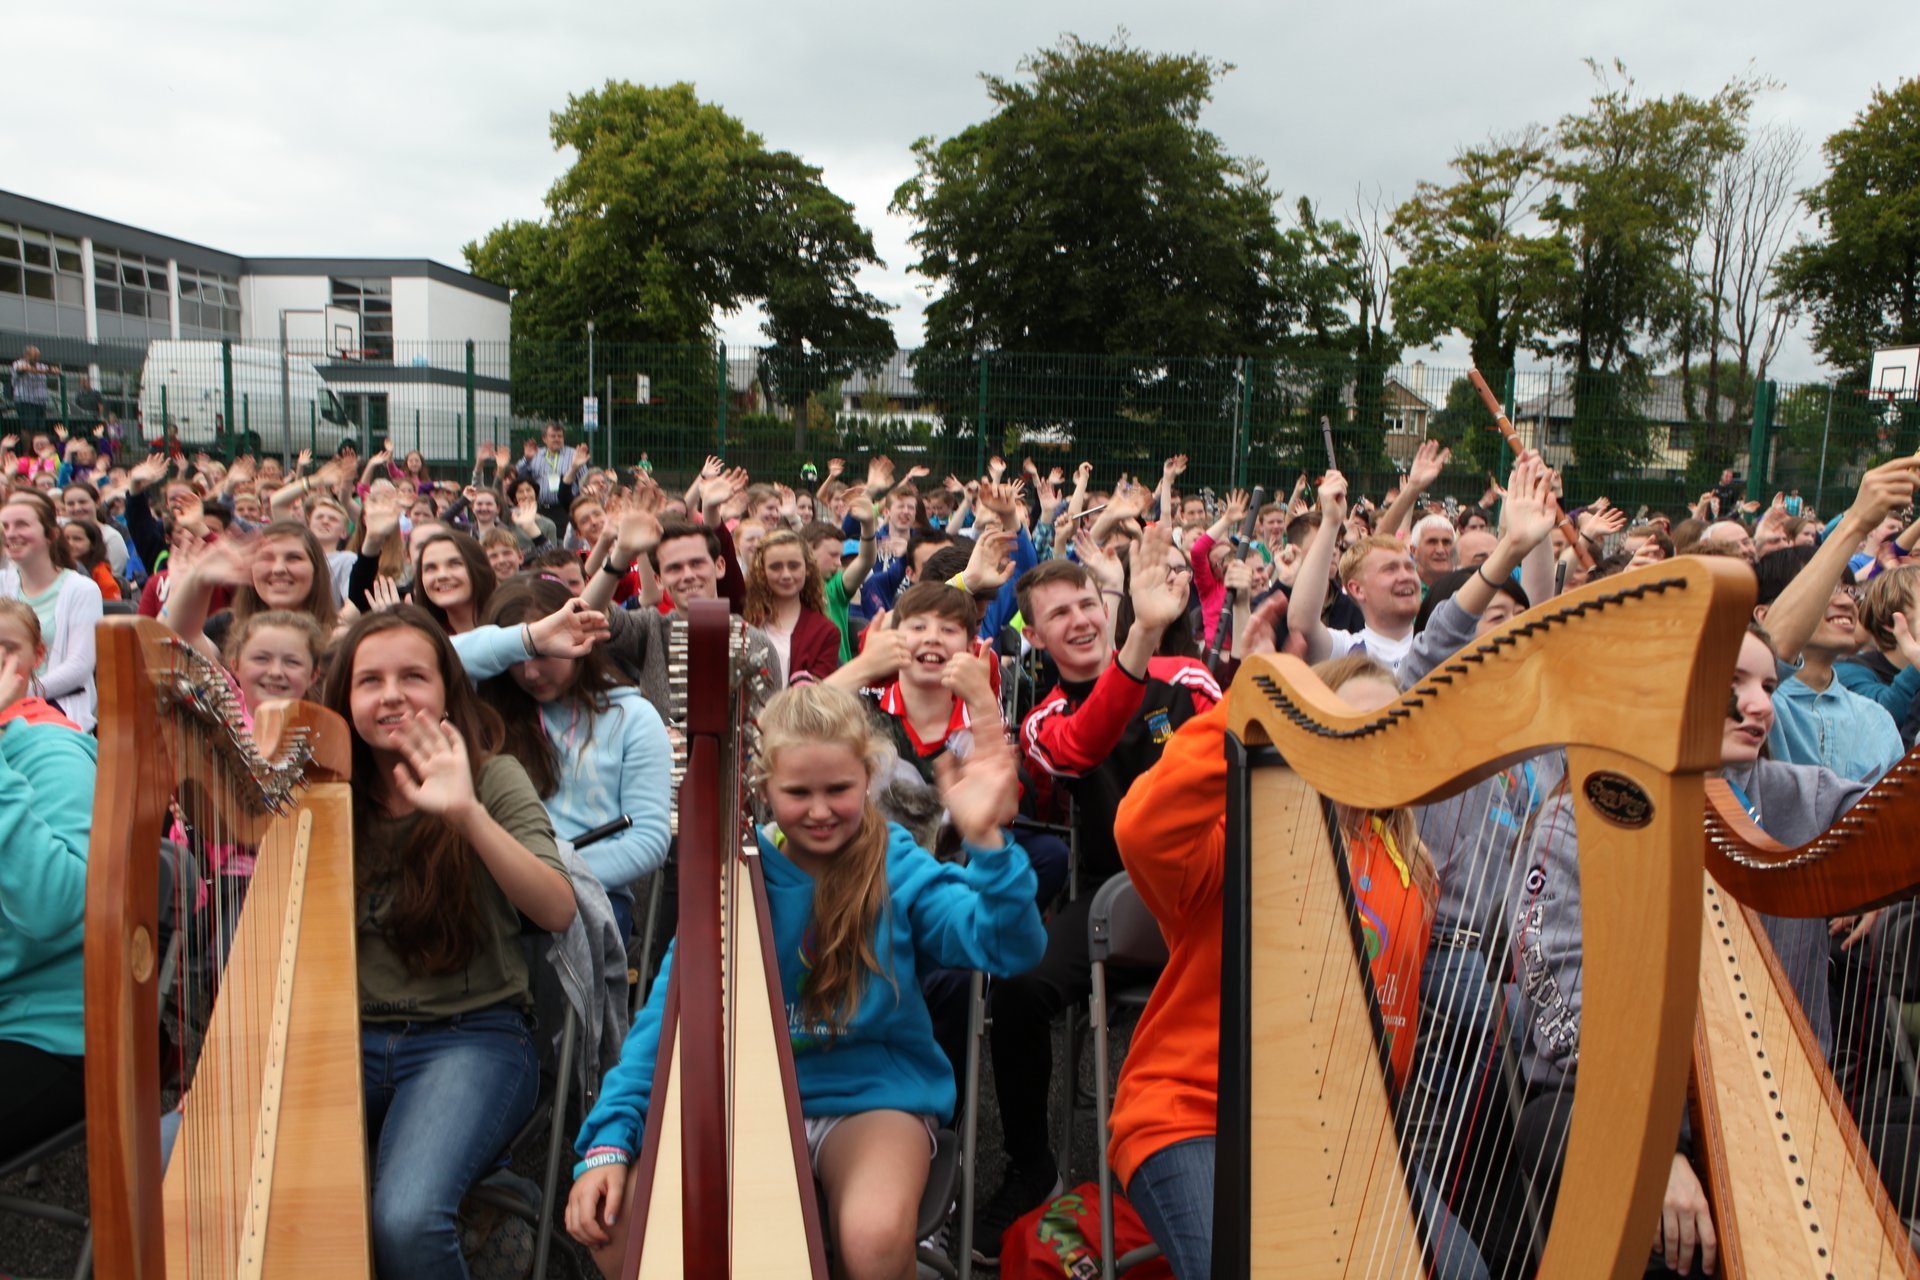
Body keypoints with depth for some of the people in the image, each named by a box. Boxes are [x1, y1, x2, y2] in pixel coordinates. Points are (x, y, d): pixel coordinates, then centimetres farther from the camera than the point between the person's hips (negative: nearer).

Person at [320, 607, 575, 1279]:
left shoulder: (492, 776, -2)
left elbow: (557, 910, -18)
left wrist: (467, 813, -28)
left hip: (471, 1037, -3)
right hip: (346, 1038, 4)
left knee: (406, 1220, -28)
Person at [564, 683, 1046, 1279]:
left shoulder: (898, 867, -7)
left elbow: (1010, 947, -21)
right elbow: (672, 1007, -3)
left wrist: (985, 841, -39)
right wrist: (609, 1141, -13)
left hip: (874, 1095, -2)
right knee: (617, 1222, -17)